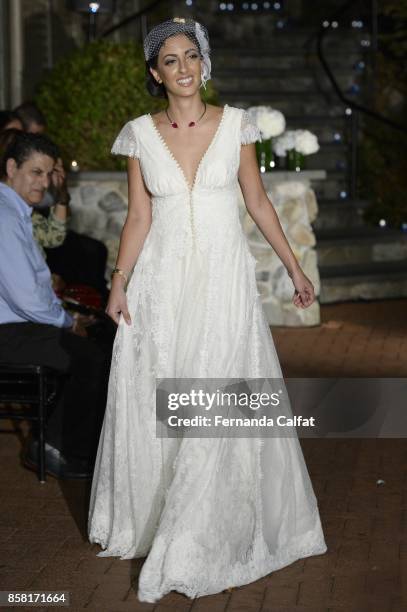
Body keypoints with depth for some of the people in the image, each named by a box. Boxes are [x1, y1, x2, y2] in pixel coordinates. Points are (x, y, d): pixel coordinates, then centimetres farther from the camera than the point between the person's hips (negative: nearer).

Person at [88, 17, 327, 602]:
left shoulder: (235, 124, 0)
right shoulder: (140, 134, 2)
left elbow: (258, 201, 7)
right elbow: (139, 216, 4)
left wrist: (295, 268, 7)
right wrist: (119, 283, -4)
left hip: (225, 278, -1)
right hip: (162, 281, 1)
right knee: (155, 402, 7)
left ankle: (202, 537, 12)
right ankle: (150, 517, 29)